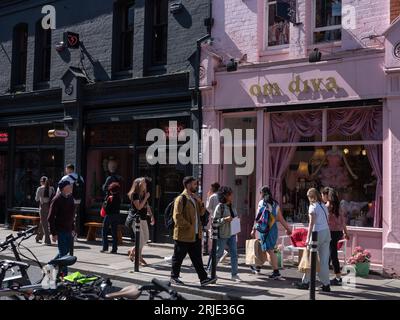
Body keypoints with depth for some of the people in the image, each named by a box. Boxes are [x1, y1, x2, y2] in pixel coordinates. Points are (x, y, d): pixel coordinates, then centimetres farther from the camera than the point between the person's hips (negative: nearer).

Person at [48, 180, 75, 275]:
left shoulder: (70, 198, 8)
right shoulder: (57, 199, -15)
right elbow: (50, 218, -15)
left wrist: (72, 228, 16)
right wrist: (53, 233, -18)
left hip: (68, 230, 8)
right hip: (60, 230, -8)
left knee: (67, 250, 17)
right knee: (63, 252, -2)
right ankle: (64, 274, 7)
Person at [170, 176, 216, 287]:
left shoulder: (195, 198, 16)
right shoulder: (181, 199, -13)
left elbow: (201, 213, 17)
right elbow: (177, 216, -18)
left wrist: (200, 202, 0)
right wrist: (188, 226, -16)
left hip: (196, 235, 8)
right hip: (183, 235, -8)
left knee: (197, 258, 9)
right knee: (178, 257, 6)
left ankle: (203, 278, 10)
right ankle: (174, 277, 19)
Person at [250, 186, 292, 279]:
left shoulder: (261, 203, -6)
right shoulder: (275, 204, 8)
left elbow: (258, 218, -10)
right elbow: (281, 219, 8)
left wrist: (254, 230, -6)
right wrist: (288, 228, 16)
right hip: (274, 228, 6)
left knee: (270, 250, -4)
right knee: (264, 248, 20)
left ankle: (276, 272, -5)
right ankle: (258, 267, 33)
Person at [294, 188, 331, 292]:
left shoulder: (313, 206, -7)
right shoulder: (324, 206, 13)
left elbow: (312, 223, -12)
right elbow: (327, 221, 8)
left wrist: (308, 238, -12)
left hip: (317, 233, -6)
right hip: (327, 232, 6)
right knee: (324, 260, 8)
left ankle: (305, 282, 13)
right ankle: (326, 284, 9)